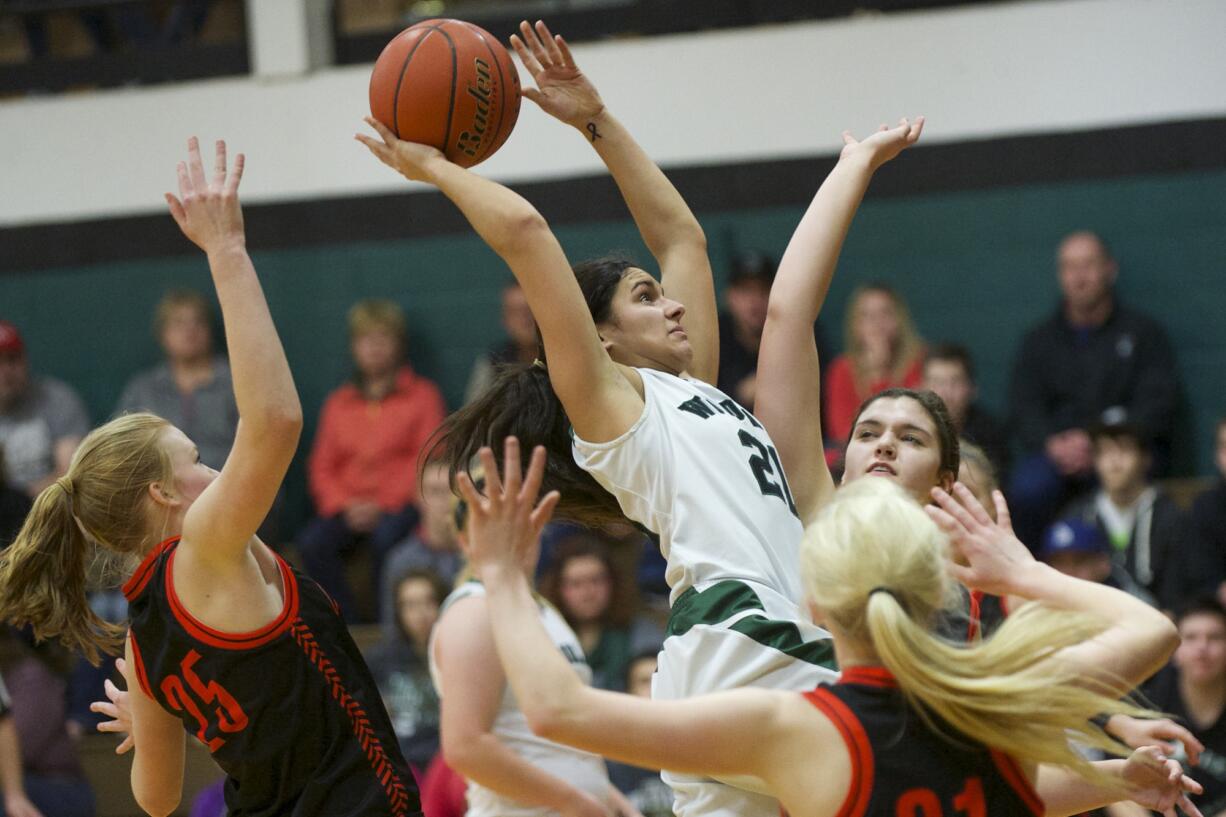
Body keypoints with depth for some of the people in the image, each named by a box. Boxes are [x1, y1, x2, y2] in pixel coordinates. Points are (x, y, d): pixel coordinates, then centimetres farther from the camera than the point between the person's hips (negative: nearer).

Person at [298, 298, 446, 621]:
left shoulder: (422, 395, 8)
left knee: (386, 537, -37)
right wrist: (344, 507, -7)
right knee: (312, 543, -28)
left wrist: (383, 506, -12)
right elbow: (322, 467, 14)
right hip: (348, 507, 3)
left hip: (398, 505, -3)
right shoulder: (338, 403, 19)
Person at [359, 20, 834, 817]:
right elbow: (524, 230, 0)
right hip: (734, 657, -8)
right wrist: (433, 167, 12)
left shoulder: (689, 396, 27)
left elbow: (681, 236, 35)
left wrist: (598, 120, 36)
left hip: (802, 656, 8)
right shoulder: (609, 404, 5)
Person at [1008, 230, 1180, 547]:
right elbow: (1024, 408, 8)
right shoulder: (1039, 340, 19)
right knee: (1028, 488, -32)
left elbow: (1157, 405, 0)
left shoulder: (1143, 331, 12)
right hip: (1057, 448, 2)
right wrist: (1053, 445, -15)